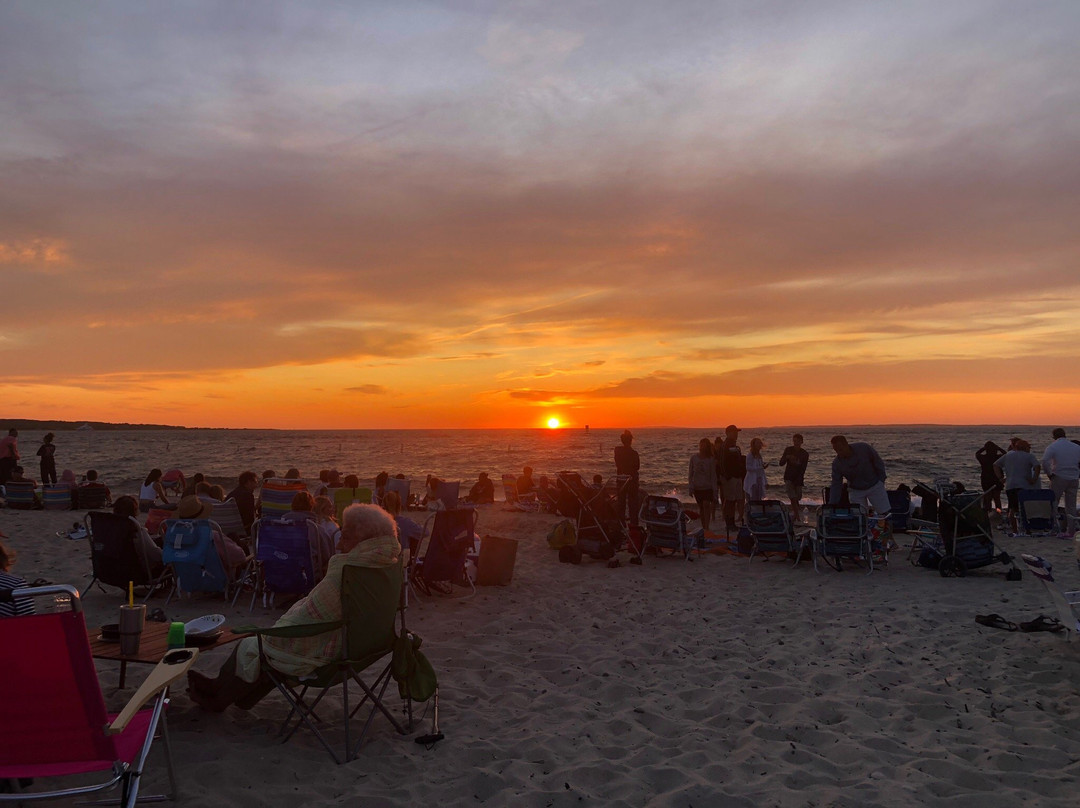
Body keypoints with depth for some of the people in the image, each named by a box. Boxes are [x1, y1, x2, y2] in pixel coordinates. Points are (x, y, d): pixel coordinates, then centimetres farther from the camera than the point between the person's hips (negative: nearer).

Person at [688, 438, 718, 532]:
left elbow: (713, 475, -2)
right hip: (697, 487, 3)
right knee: (701, 508, 9)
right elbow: (691, 473, 6)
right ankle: (704, 528, 17)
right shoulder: (693, 458, 2)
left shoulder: (711, 460, -4)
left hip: (708, 487, -3)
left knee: (706, 505, -20)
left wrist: (714, 491, -5)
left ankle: (707, 527, -19)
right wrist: (691, 488, 1)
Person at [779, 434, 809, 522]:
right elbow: (781, 463, 0)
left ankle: (794, 517, 17)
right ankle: (797, 517, -14)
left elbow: (803, 469, -7)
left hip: (798, 479, 1)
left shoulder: (805, 454, -3)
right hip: (789, 478, 0)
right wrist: (786, 457, -21)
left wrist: (797, 481, -16)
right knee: (793, 498, -13)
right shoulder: (788, 450, 0)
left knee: (797, 499, 2)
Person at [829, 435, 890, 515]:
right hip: (855, 491, 0)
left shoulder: (864, 448, -20)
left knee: (886, 513, -2)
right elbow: (835, 485, -10)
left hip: (875, 486, 0)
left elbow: (879, 463, -3)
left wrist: (881, 481, 0)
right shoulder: (837, 463, -16)